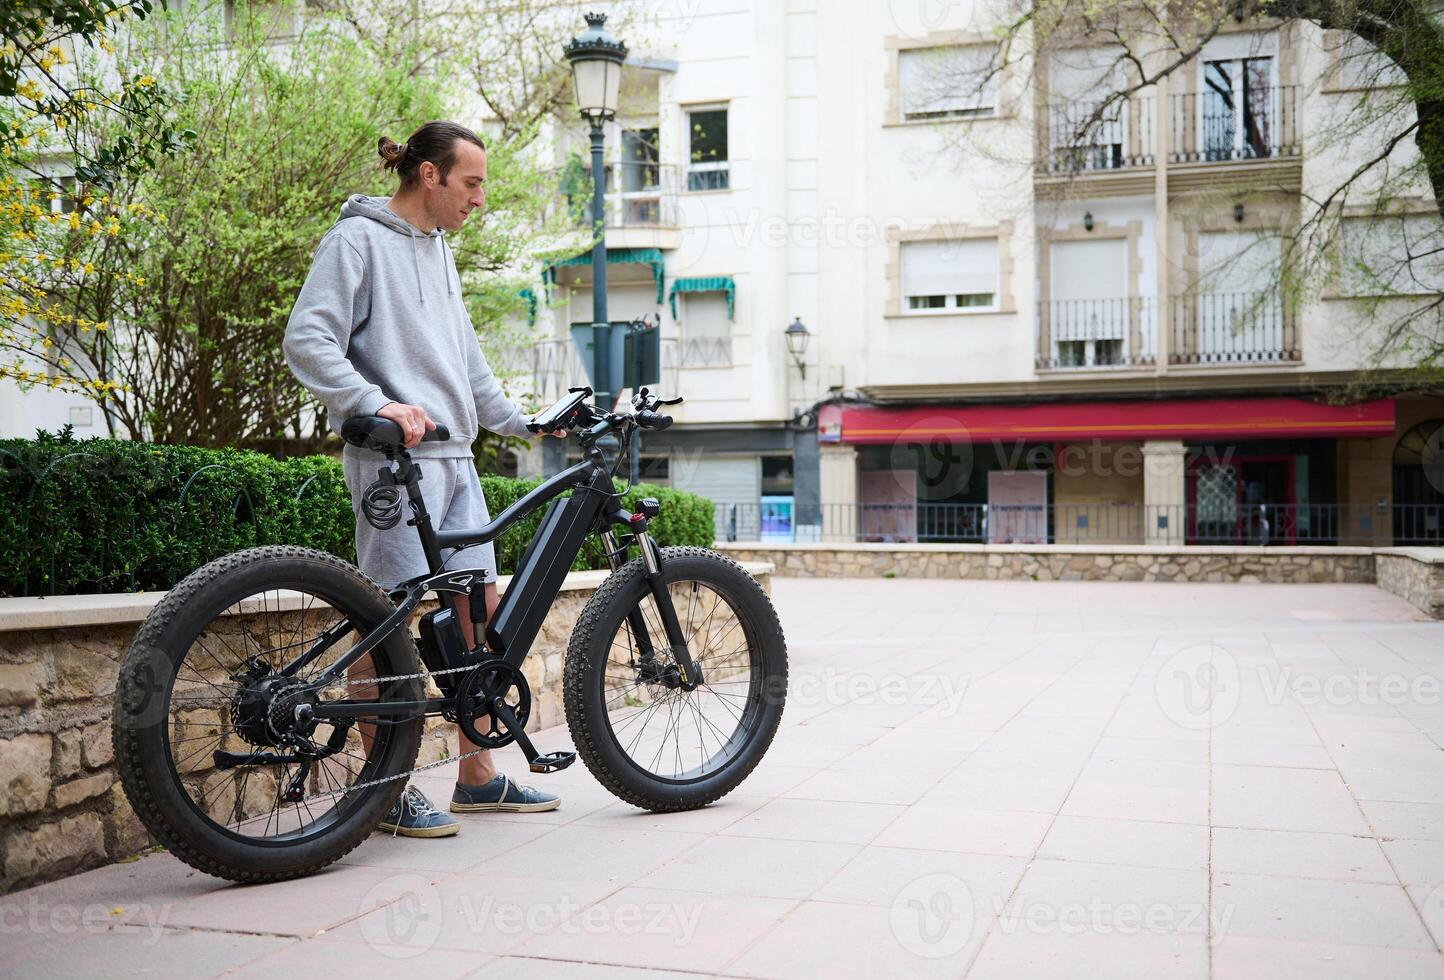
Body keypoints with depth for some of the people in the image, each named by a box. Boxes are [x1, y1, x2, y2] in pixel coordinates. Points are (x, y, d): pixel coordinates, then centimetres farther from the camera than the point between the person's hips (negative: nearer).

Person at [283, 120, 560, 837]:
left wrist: (520, 421, 22)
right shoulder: (358, 239, -4)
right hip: (394, 456, -9)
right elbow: (307, 340, -13)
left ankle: (478, 777, 18)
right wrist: (376, 403, -23)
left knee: (481, 609, 8)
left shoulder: (438, 250, 22)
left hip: (453, 456, 9)